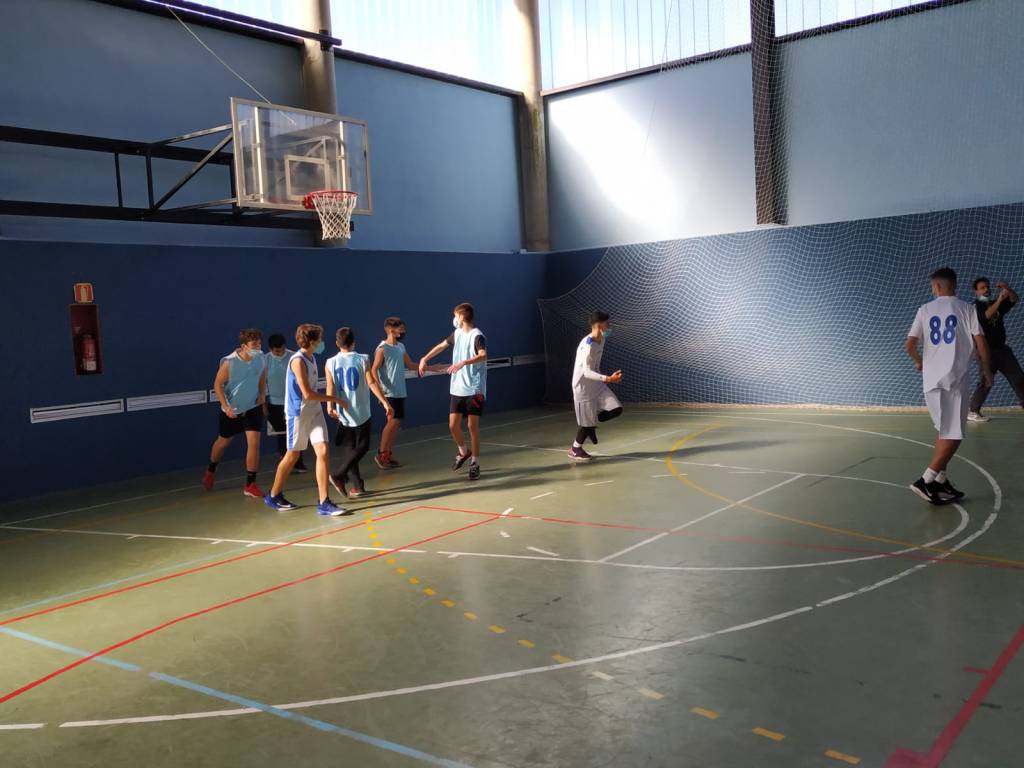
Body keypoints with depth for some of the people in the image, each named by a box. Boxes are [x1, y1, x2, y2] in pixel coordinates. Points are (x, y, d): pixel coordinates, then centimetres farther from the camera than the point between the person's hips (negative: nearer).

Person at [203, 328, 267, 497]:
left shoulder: (261, 358, -10)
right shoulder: (229, 362, -22)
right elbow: (218, 384, -14)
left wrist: (262, 394, -5)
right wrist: (226, 407, -20)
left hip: (253, 408, 2)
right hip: (231, 410, -2)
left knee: (254, 443, -11)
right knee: (223, 442, 17)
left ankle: (250, 485, -1)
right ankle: (210, 471, 46)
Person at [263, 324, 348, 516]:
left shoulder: (311, 358, 9)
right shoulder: (298, 360, -18)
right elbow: (308, 393, -22)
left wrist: (330, 403, 16)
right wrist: (335, 399, -15)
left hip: (315, 412, 7)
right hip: (298, 414, -7)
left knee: (323, 452, -5)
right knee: (292, 456, 6)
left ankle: (324, 503, -3)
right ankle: (273, 496, 27)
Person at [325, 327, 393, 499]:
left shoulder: (330, 363, 0)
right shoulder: (362, 360, -6)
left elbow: (330, 387, -10)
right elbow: (372, 383, -11)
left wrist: (330, 406, -11)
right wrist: (385, 403, -10)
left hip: (343, 413, 3)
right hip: (361, 412, -3)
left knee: (349, 448, 13)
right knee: (361, 446, 8)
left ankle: (357, 485, 12)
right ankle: (340, 476, -7)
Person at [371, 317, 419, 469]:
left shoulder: (401, 347, 12)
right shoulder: (382, 349, -12)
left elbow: (410, 365, 21)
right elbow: (374, 370, -17)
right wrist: (378, 387, -32)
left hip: (400, 392, 8)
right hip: (389, 393, -8)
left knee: (396, 423, 8)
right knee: (393, 422, -10)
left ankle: (388, 454, 17)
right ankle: (381, 454, 2)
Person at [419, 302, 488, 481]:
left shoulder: (477, 336, -14)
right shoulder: (457, 334, 10)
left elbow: (483, 355, -32)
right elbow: (441, 346, 26)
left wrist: (463, 363, -43)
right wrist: (425, 359, 20)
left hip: (474, 389, -6)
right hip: (457, 388, 7)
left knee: (473, 426, -1)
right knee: (453, 425, 6)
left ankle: (474, 463, 12)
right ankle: (463, 452, 32)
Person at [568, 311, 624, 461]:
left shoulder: (601, 339, 1)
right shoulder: (588, 345, -27)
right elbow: (586, 372, -31)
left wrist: (603, 379, 24)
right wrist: (608, 378, -39)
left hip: (596, 384, 8)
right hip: (583, 387, -8)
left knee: (617, 409, -2)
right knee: (587, 421, 1)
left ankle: (591, 424, 21)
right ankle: (575, 449, 23)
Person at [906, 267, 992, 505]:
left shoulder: (925, 310, 8)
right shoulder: (966, 308, 2)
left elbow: (910, 344, 1)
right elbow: (981, 343, -3)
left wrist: (919, 361, 21)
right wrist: (986, 370, 12)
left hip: (931, 379, 4)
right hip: (954, 378, -4)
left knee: (945, 431, 17)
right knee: (954, 435, -1)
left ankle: (941, 481, 17)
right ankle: (926, 481, -11)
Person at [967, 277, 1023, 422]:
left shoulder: (996, 304, 13)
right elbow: (986, 316, -27)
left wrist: (1007, 288, -16)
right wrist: (999, 300, -37)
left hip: (1002, 349, 7)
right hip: (986, 351, -7)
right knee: (986, 381, -12)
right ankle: (972, 412, -6)